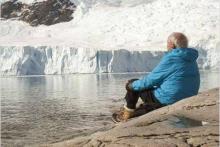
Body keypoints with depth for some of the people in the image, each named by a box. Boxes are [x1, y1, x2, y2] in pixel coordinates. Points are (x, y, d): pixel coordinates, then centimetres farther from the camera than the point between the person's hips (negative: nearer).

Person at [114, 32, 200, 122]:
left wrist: (133, 85, 4)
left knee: (132, 84, 7)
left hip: (168, 100, -9)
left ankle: (128, 112, 23)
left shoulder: (170, 59, -18)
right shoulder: (192, 60, 6)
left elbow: (151, 80, -12)